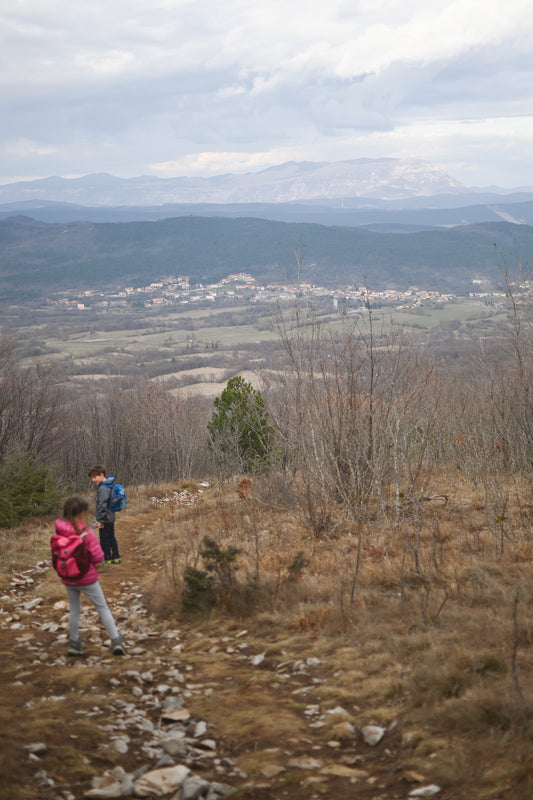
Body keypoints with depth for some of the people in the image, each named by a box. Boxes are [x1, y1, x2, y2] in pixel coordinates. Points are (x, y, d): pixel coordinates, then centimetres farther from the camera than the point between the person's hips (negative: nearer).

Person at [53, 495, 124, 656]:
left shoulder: (59, 532, -6)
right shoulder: (87, 533, -19)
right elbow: (98, 557, -17)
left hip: (68, 580, 4)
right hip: (87, 579, -4)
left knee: (74, 610, 19)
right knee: (103, 608, 8)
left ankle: (74, 644, 24)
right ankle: (116, 641, 6)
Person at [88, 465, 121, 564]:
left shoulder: (102, 488, -21)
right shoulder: (109, 485, 9)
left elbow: (102, 505, -22)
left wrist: (100, 519, -18)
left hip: (105, 518, -9)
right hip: (111, 517, 10)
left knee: (104, 539, 1)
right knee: (111, 537, 16)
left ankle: (107, 559, 8)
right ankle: (116, 557, 22)